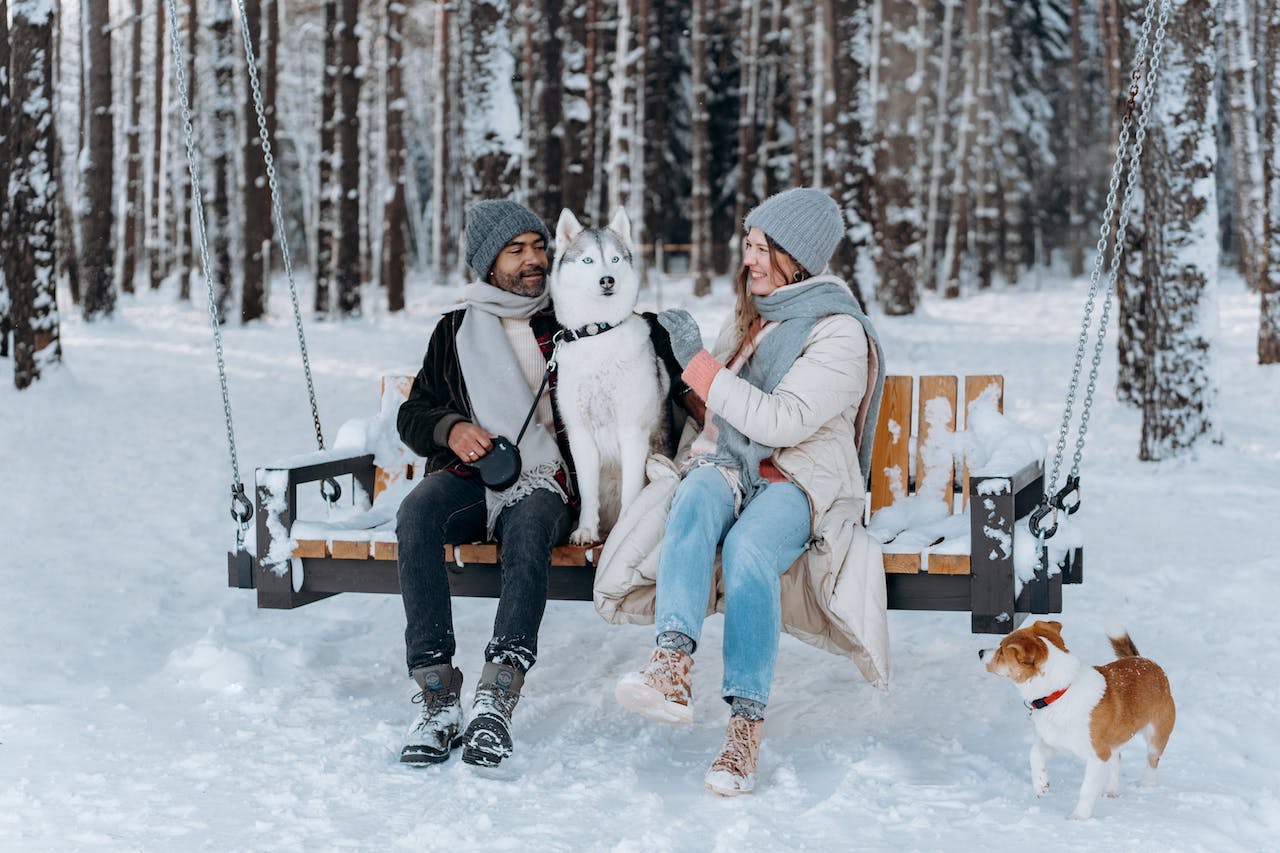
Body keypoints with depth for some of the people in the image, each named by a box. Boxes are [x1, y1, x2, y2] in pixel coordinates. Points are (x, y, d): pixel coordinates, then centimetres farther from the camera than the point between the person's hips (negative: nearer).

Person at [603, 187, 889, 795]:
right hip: (728, 464, 5)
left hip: (800, 481, -5)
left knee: (749, 547, -37)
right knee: (696, 502, -33)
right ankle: (672, 666, -53)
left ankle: (746, 722, -39)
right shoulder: (749, 312, 17)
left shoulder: (840, 335, -7)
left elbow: (783, 422, -18)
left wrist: (699, 363, -16)